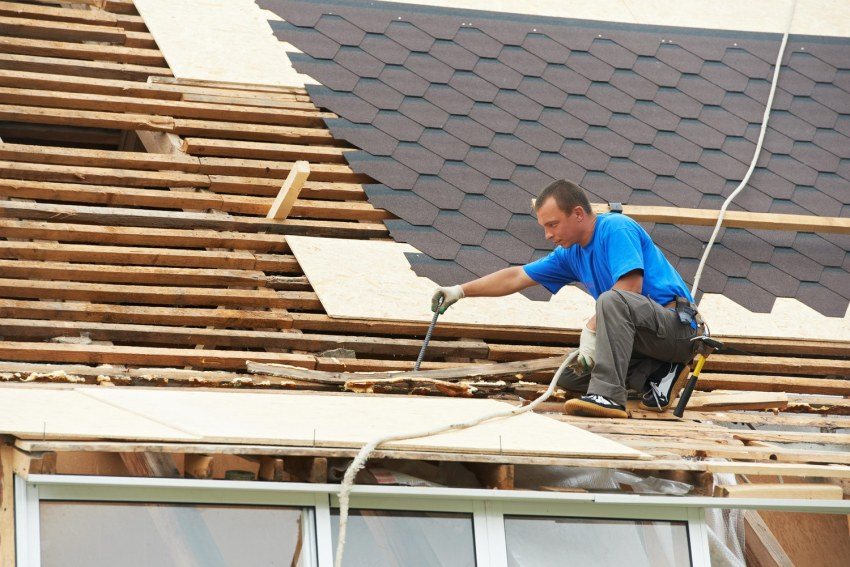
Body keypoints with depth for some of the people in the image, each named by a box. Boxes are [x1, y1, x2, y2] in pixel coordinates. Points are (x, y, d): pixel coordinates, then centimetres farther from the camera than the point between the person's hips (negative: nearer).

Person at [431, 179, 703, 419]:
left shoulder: (616, 228, -13)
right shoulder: (571, 253, 13)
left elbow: (631, 285, -25)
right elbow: (517, 277, 19)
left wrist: (591, 330, -24)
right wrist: (461, 291, 15)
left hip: (678, 325, -9)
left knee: (612, 299, -35)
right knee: (569, 374, 5)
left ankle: (607, 395, -36)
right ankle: (657, 374, 0)